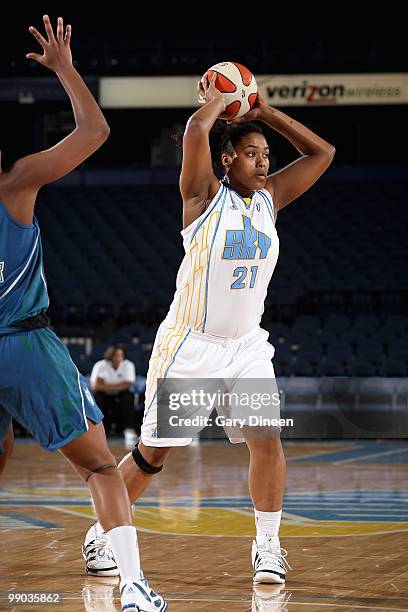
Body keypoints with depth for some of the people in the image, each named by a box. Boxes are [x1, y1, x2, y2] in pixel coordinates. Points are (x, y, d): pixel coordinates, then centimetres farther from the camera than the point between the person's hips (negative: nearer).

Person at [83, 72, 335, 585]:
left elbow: (322, 153, 6)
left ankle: (268, 547, 1)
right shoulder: (204, 196, -11)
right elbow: (196, 130, -27)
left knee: (267, 440, -12)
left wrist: (263, 112, 2)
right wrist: (217, 97, -7)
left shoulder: (269, 197, 4)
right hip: (188, 346, -4)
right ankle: (103, 531, 23)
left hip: (246, 346, 4)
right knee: (152, 454, 3)